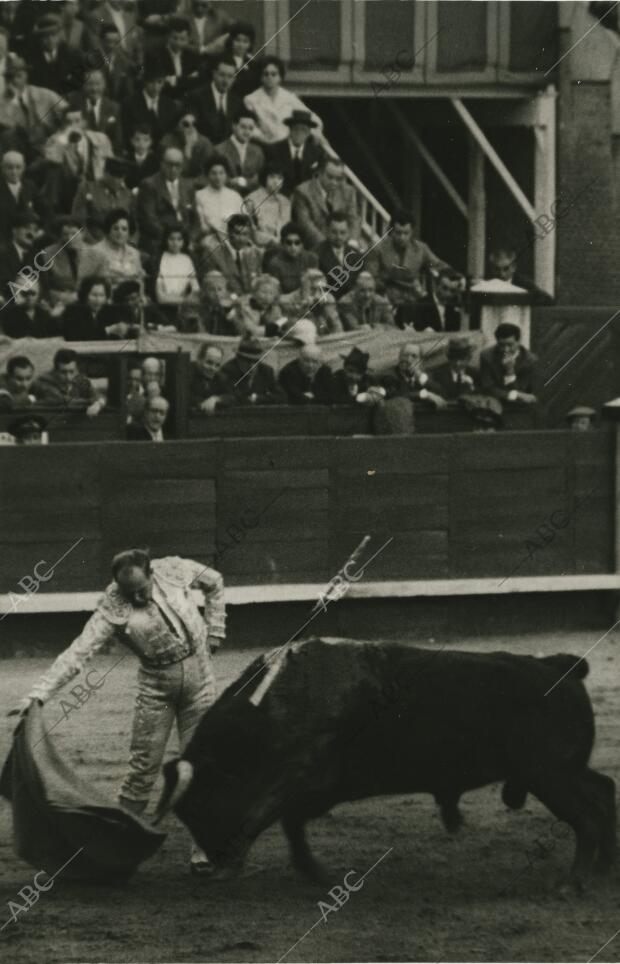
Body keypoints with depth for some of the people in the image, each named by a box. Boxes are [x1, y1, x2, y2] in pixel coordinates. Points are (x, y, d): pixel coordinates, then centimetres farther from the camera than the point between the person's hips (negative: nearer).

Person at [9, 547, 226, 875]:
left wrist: (214, 633, 6)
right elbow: (77, 654, -23)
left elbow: (214, 582, 11)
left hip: (199, 672, 2)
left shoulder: (174, 571, -10)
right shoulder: (112, 608, -17)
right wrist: (38, 694, -33)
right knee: (144, 764, -5)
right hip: (156, 684, -2)